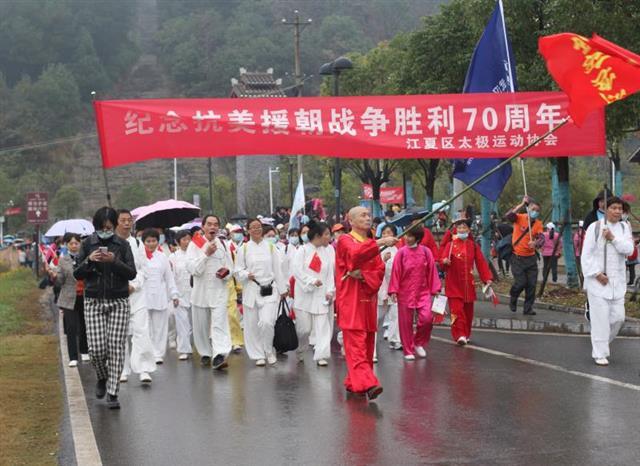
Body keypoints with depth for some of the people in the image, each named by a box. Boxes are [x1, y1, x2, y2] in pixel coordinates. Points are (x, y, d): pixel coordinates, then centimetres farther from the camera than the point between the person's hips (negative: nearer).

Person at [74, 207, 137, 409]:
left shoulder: (122, 245, 3)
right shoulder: (88, 244, 5)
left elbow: (132, 273, -3)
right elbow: (77, 274, 4)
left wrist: (114, 261, -18)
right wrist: (89, 260, -14)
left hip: (119, 302, 0)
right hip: (93, 301, 1)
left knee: (116, 347, -7)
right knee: (97, 348, -6)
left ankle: (112, 392, 0)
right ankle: (102, 378, 25)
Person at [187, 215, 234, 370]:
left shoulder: (223, 245, 8)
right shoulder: (195, 244, 0)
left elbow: (230, 268, 13)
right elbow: (192, 268, -11)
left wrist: (226, 272, -10)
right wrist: (206, 254, -20)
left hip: (220, 290, 0)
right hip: (200, 291, 0)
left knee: (220, 324, -14)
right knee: (201, 326, 10)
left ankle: (219, 356, -24)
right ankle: (205, 353, 29)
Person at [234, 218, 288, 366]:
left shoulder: (271, 247, 6)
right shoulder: (244, 248, 4)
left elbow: (278, 269, 8)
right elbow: (237, 270, 6)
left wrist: (282, 290, 8)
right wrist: (246, 275, -15)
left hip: (269, 290, -1)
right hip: (251, 290, 1)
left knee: (267, 322, -14)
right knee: (252, 325, 3)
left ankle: (269, 351, 8)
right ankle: (258, 355, 18)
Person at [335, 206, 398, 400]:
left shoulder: (372, 244, 19)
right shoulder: (345, 241, -1)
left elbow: (380, 271, 7)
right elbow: (355, 254, -24)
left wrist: (363, 275, -13)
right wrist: (380, 243, -34)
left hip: (368, 300, 7)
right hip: (351, 301, -7)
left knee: (367, 344, 8)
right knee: (356, 344, -14)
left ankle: (353, 383, 19)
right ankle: (367, 384, -26)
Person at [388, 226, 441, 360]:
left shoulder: (426, 251, -2)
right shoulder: (401, 253, -4)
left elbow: (432, 271, 3)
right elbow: (396, 272, -2)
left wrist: (435, 289, 3)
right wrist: (394, 290, -6)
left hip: (423, 292, 0)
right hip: (405, 292, 0)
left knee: (427, 318, -13)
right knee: (406, 323, 3)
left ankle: (419, 343, 11)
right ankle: (408, 351, 16)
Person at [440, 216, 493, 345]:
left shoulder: (473, 245, 6)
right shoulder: (450, 245, -1)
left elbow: (481, 262, 4)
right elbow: (443, 259, -9)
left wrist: (487, 278, -3)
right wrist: (444, 261, -33)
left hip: (468, 284, 3)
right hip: (454, 284, -3)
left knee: (468, 310, 11)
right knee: (457, 310, -11)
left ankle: (466, 334, 25)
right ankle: (459, 335, -13)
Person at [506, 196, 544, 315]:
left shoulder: (538, 224, 2)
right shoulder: (520, 218, -6)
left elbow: (541, 239, -12)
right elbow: (508, 216, -27)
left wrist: (536, 243, -35)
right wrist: (522, 204, -31)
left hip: (531, 257, 3)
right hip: (517, 257, -3)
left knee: (532, 284, 1)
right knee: (520, 282, -8)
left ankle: (528, 308, 14)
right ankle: (513, 300, 22)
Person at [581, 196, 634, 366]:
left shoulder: (624, 227, 7)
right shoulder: (595, 227, -7)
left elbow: (629, 249, -5)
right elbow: (587, 255, -9)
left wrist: (613, 238, -18)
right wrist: (597, 274, -15)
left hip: (617, 280, 5)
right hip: (597, 279, -5)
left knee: (618, 317, 6)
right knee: (601, 318, -6)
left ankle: (601, 343, 29)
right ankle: (600, 353, 4)